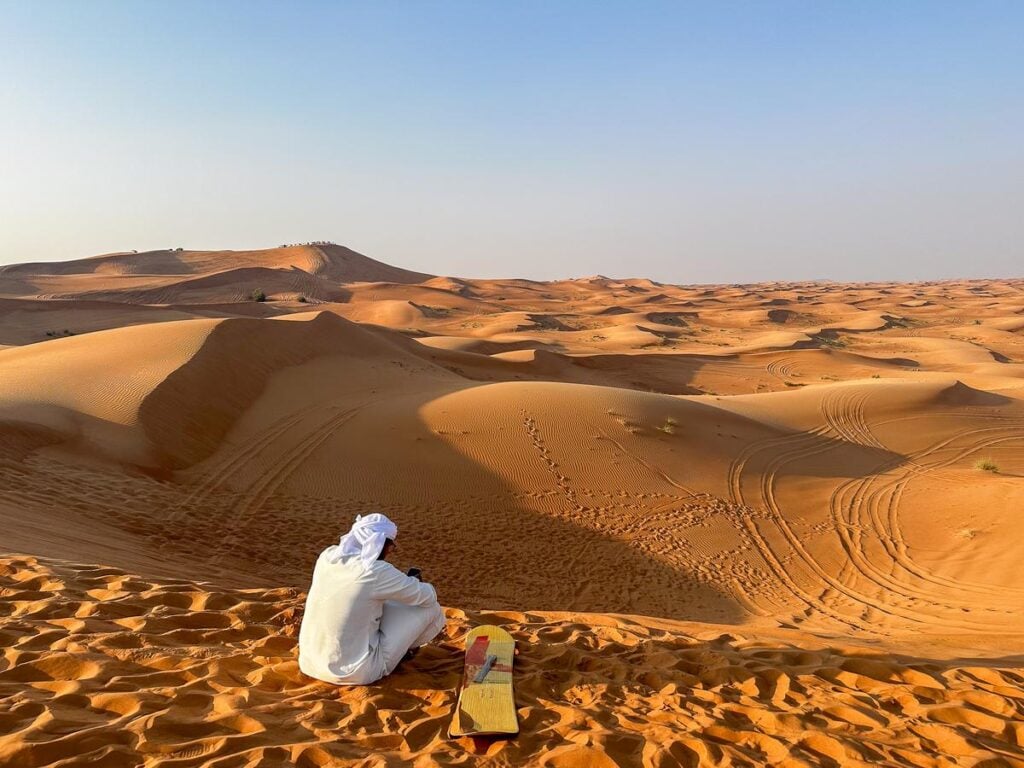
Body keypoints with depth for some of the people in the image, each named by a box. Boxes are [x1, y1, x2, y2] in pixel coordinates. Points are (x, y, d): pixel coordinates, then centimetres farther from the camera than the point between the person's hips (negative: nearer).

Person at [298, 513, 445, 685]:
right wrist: (412, 583, 16)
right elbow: (427, 597, -6)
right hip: (355, 673, -7)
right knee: (430, 608, 2)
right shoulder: (375, 571, -20)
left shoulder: (327, 556, -1)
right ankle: (406, 648, 29)